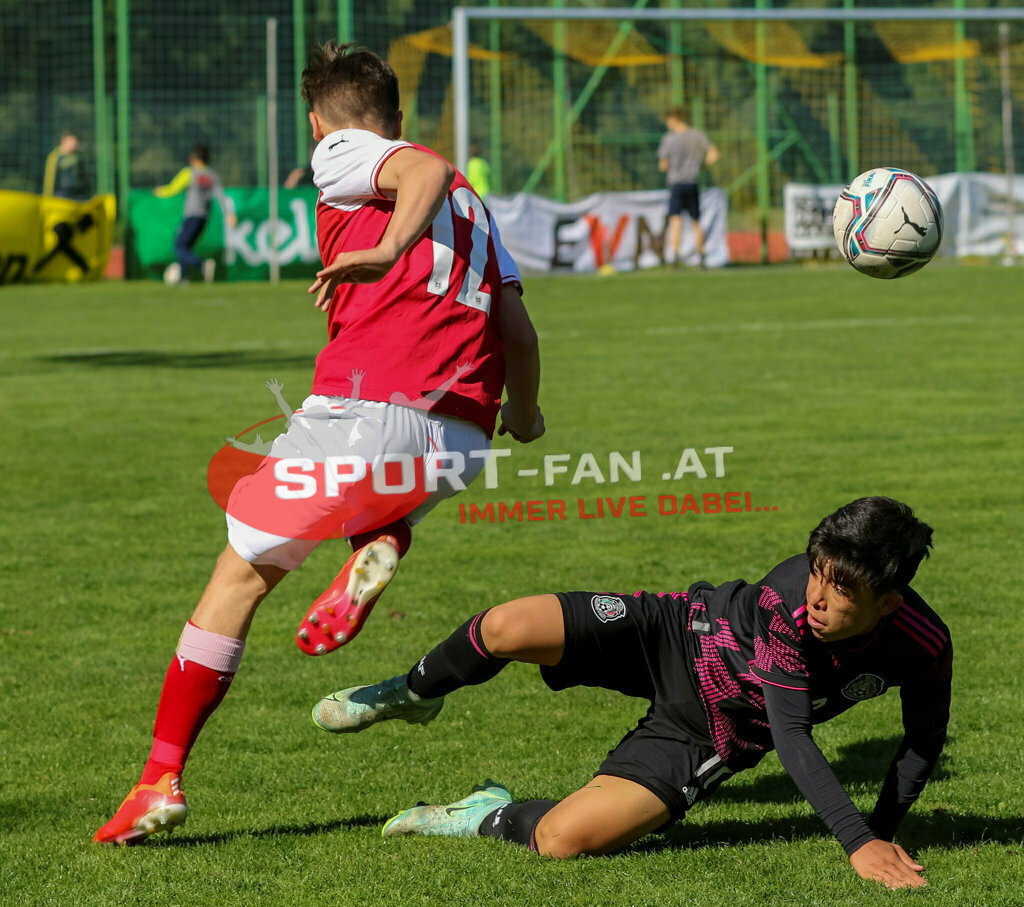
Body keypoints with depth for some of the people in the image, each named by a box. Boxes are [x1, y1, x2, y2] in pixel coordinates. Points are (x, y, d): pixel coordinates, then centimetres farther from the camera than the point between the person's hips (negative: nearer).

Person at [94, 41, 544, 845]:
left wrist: (388, 251, -28)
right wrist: (525, 413, 39)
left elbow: (428, 169, -12)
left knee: (241, 575, 8)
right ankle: (377, 552, 2)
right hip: (464, 440, 6)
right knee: (384, 498, 39)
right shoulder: (469, 203, 28)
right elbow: (517, 327, 21)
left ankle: (163, 778, 4)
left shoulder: (343, 155, 10)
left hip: (366, 409, -6)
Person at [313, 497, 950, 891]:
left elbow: (924, 741, -5)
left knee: (561, 839, -21)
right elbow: (790, 734, -35)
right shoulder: (793, 593, -32)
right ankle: (415, 696, 16)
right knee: (507, 628, -22)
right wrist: (856, 838, -44)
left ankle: (490, 818, 19)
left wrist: (880, 840, -15)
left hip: (710, 739, 1)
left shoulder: (924, 647, -26)